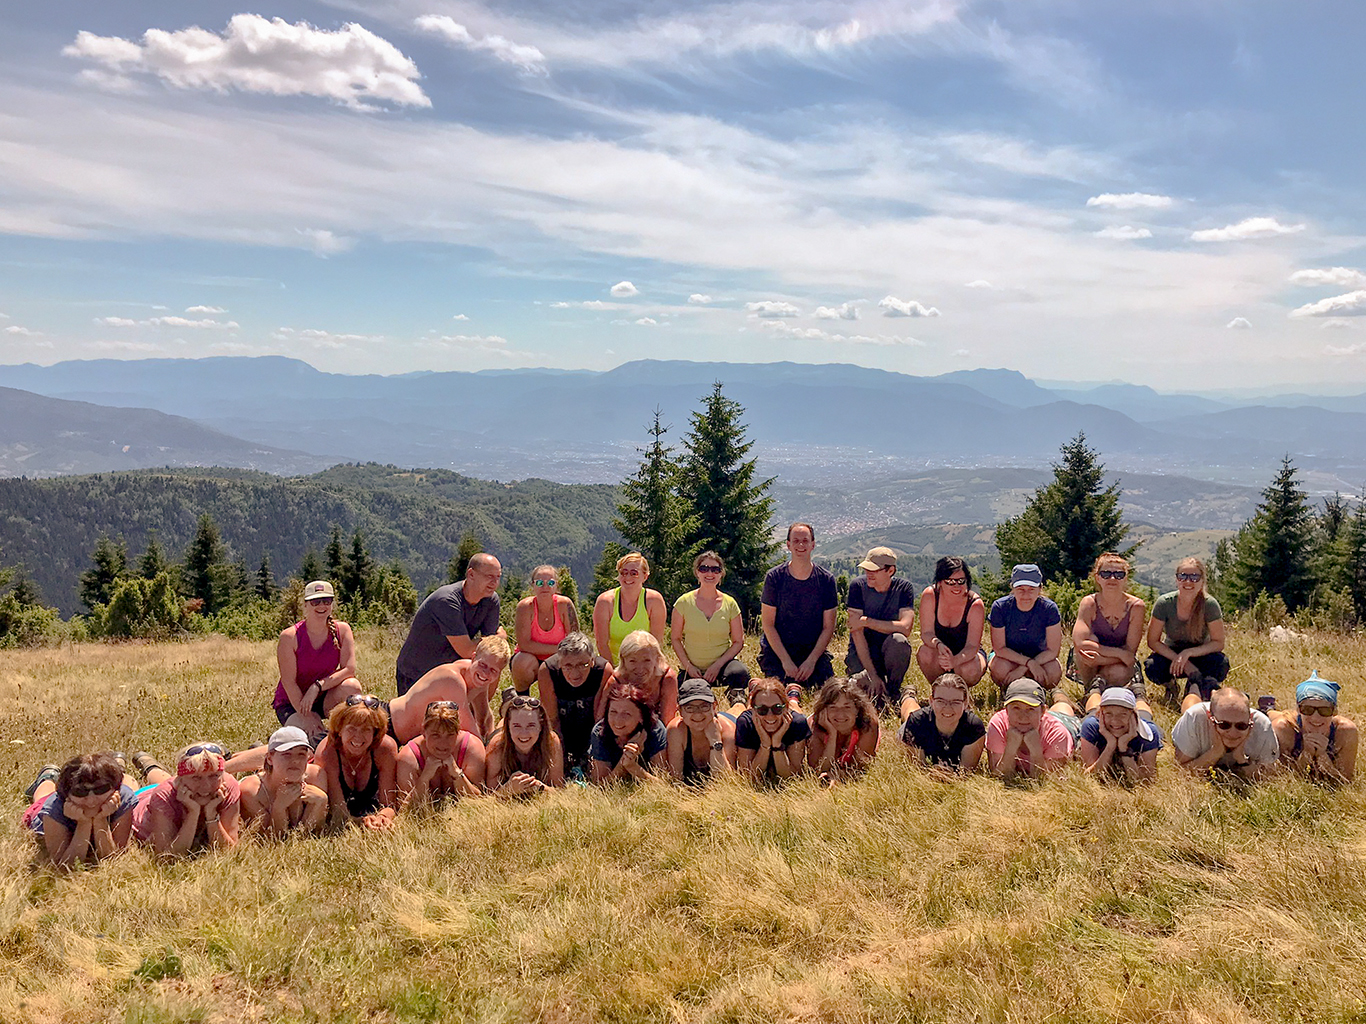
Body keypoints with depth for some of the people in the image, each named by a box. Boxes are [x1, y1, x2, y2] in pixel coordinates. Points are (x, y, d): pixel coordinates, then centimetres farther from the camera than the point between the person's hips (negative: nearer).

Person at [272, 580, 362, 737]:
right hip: (291, 702, -3)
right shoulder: (290, 637, -16)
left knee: (351, 686, -28)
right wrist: (306, 717, -23)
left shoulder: (342, 630, -7)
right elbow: (288, 682, -17)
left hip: (324, 699, 3)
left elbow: (350, 669, -16)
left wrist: (317, 687, -28)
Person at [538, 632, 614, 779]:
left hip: (588, 726, 0)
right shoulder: (547, 670, -29)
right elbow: (552, 719, -19)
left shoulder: (604, 670, -29)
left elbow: (600, 718, -18)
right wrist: (562, 756, -19)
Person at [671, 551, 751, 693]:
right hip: (693, 670, 1)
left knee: (740, 673, -32)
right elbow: (676, 639, 2)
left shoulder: (729, 604, 0)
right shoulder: (684, 603, -2)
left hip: (723, 663, -1)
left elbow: (738, 642, 1)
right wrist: (688, 666, -10)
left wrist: (718, 664, -12)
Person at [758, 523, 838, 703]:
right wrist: (785, 661, -13)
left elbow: (828, 626, -1)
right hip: (777, 648, -1)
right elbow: (768, 623, -6)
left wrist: (811, 660, -12)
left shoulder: (826, 579, -2)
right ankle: (792, 687, 15)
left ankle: (794, 684, 14)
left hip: (813, 649, 2)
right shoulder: (774, 577, -6)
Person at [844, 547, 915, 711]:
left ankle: (892, 692, -10)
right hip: (862, 651, 0)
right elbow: (857, 633, -17)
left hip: (889, 652, 0)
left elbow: (905, 627, -23)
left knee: (898, 640, -34)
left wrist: (867, 621, -22)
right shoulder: (858, 586, -11)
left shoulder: (904, 587, -9)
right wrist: (872, 675, -23)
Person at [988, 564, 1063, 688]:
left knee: (1054, 671, -31)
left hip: (1039, 656, 1)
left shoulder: (1049, 609, -19)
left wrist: (1022, 669, -25)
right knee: (1001, 669, -35)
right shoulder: (1000, 607, -20)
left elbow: (1053, 650, -16)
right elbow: (999, 648, -17)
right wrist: (1029, 663, -29)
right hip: (1007, 655, -1)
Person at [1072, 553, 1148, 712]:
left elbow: (1130, 651, -15)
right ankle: (1092, 686, -8)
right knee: (1091, 639, -30)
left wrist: (1099, 658, -28)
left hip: (1122, 666, 0)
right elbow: (1080, 643, -29)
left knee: (1118, 673, -35)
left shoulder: (1136, 606, -13)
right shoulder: (1089, 603, -16)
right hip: (1090, 669, 0)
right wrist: (1120, 653, -30)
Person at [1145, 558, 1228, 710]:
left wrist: (1188, 653, -29)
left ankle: (1194, 689, 0)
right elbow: (1153, 641, -13)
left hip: (1200, 655, 1)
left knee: (1221, 664, -32)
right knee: (1152, 667, -33)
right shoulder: (1164, 603, -19)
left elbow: (1218, 643, -15)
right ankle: (1171, 683, 4)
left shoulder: (1209, 605, -20)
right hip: (1171, 653, -1)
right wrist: (1181, 661, -24)